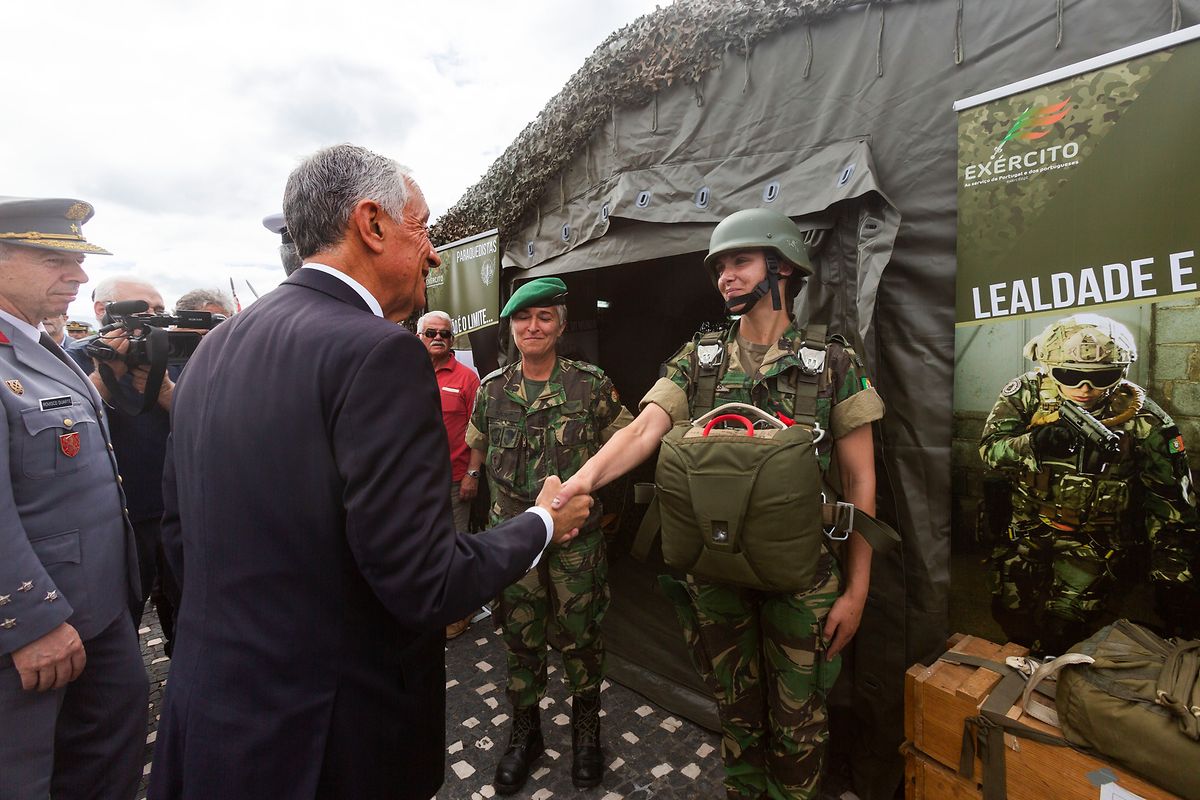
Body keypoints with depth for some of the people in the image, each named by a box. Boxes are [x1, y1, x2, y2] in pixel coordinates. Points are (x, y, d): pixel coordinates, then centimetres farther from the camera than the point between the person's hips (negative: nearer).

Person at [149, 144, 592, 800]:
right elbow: (424, 583, -26)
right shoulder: (379, 353, -25)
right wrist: (542, 522, -10)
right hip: (334, 733, -7)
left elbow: (179, 531, 8)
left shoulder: (214, 345, 1)